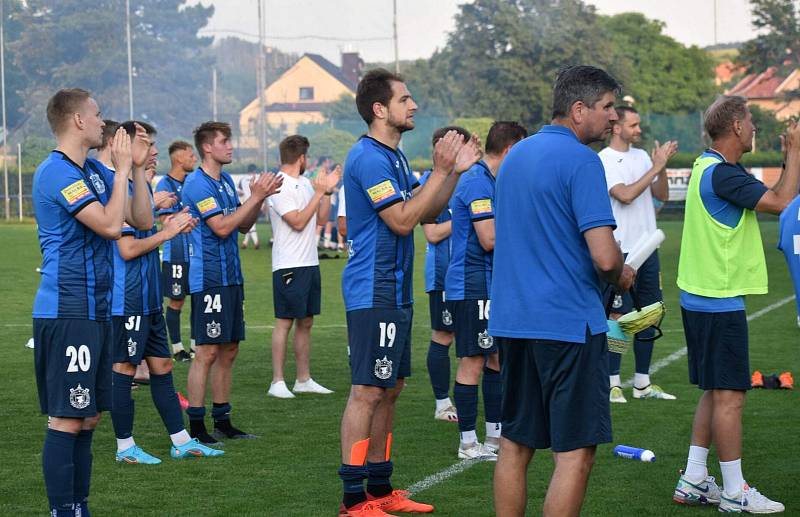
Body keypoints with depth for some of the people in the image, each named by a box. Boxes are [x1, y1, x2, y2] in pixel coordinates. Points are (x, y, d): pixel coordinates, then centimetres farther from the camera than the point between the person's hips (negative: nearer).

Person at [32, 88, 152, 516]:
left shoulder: (94, 171, 15)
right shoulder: (57, 172, -14)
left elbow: (142, 220, 14)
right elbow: (110, 225, -21)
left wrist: (136, 168, 5)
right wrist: (122, 169, -11)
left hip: (94, 311, 10)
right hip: (66, 314, -10)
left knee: (87, 418, 12)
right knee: (66, 420, -8)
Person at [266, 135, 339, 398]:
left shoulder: (306, 184, 14)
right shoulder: (279, 186, -12)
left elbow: (321, 218, 18)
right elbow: (298, 222, -18)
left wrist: (328, 190, 8)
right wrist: (319, 192, -13)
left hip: (310, 263, 9)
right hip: (289, 265, -8)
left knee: (306, 322, 11)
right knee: (284, 322, -6)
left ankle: (304, 379, 16)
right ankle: (277, 382, -2)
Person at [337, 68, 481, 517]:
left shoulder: (394, 157, 16)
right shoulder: (369, 159, -15)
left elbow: (426, 213, 19)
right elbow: (402, 220, -20)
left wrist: (456, 171, 7)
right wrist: (441, 171, -16)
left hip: (395, 291, 10)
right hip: (374, 291, -10)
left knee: (390, 390, 13)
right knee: (368, 391, -8)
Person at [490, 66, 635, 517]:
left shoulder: (515, 156, 14)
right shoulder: (581, 161, -12)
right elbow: (604, 257, -21)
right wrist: (621, 274, 3)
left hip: (511, 319, 8)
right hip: (568, 322, -8)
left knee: (516, 444, 13)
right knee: (576, 451, -3)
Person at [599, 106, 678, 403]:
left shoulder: (642, 156, 13)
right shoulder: (603, 161, -9)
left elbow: (662, 195, 10)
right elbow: (625, 195, -20)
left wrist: (662, 166, -6)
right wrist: (656, 167, -17)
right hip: (622, 250, -7)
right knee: (619, 317, -5)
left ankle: (642, 383, 16)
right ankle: (613, 383, 1)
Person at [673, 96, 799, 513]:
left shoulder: (707, 167, 14)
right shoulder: (722, 173, -18)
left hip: (701, 299, 11)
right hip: (720, 302, -11)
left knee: (714, 393, 16)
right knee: (729, 396, -4)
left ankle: (692, 482, 19)